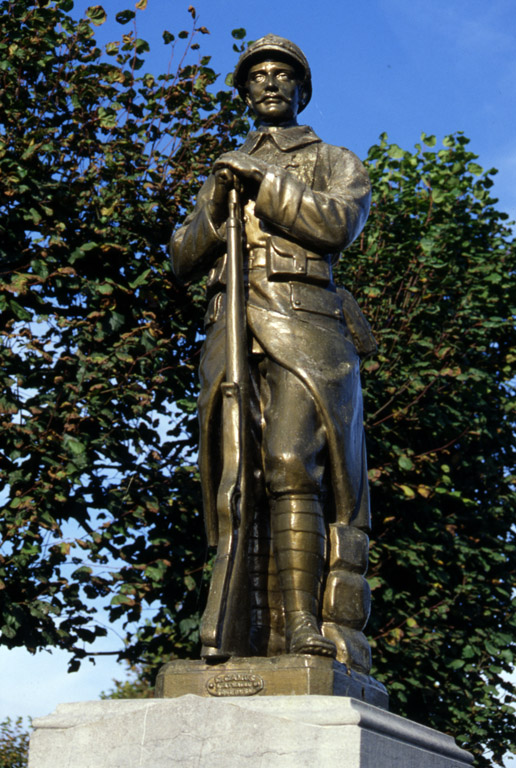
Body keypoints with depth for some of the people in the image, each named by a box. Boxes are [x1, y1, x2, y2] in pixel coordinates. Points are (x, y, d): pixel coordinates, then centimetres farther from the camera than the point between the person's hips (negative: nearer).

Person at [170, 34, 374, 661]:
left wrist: (262, 182, -5)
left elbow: (338, 223, -3)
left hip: (304, 328, -4)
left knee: (290, 463, -22)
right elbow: (182, 258, 20)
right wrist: (217, 207, 1)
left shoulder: (334, 162, 19)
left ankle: (302, 624, -25)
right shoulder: (223, 170, 30)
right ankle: (255, 635, -11)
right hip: (230, 328, 4)